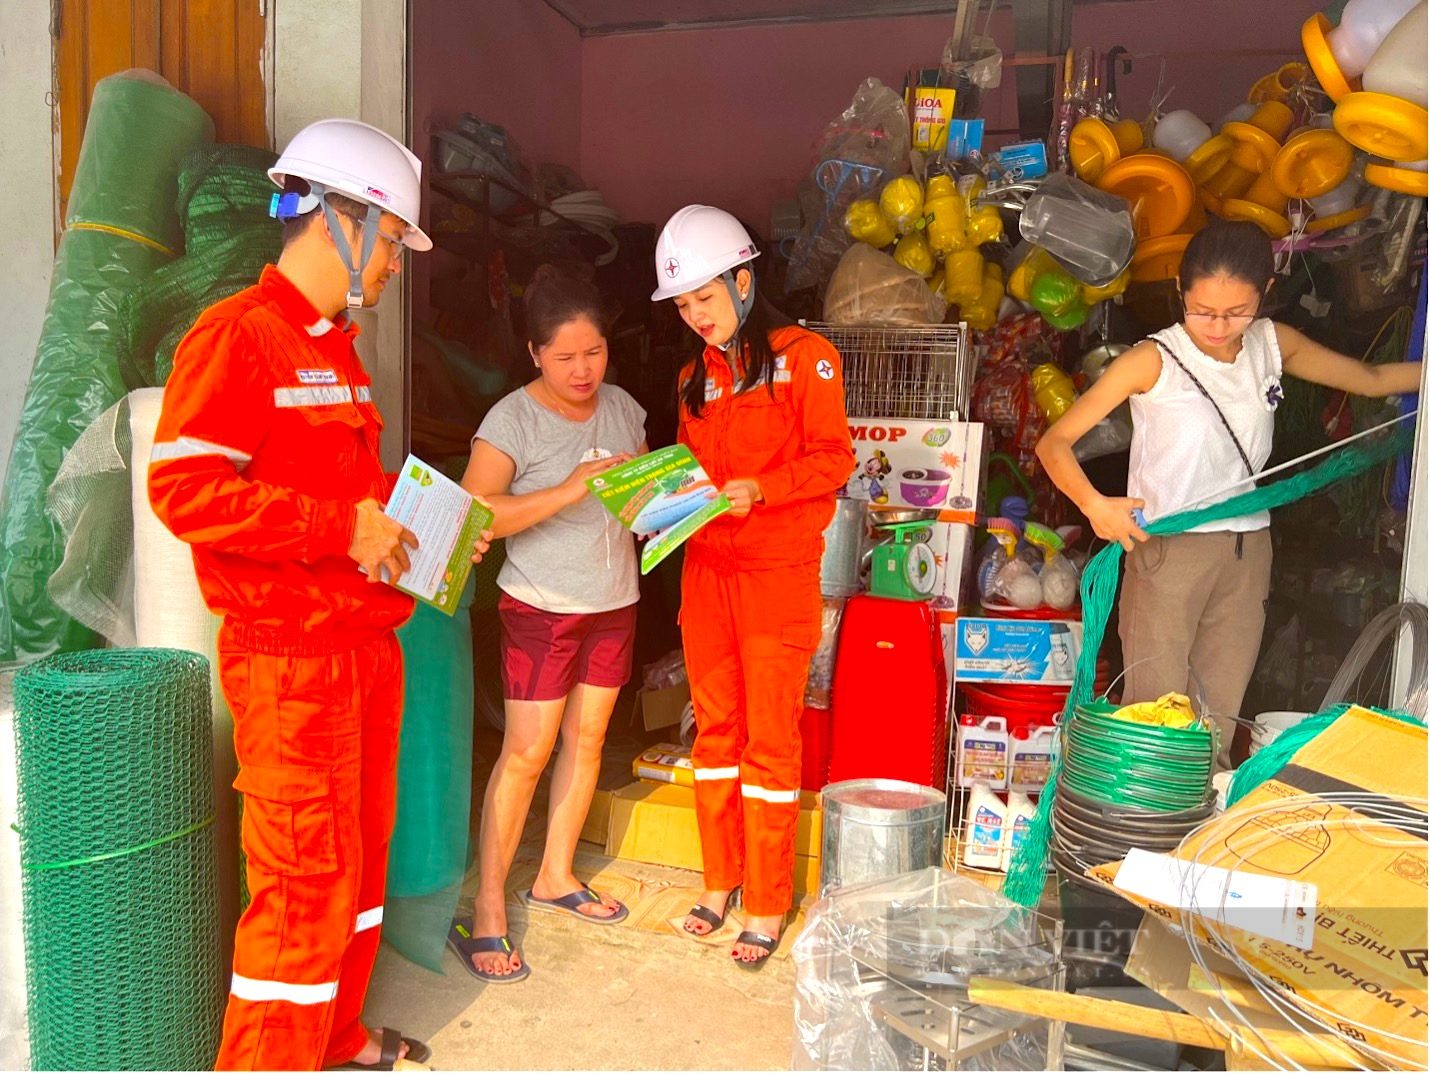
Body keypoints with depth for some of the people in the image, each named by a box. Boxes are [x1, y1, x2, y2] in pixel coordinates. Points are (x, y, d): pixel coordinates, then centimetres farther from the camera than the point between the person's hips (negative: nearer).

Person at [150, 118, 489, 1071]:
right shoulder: (236, 337, -12)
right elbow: (182, 488, -22)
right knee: (306, 879, -1)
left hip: (367, 643, 9)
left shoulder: (336, 347, 17)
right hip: (288, 658, -9)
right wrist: (344, 529, -22)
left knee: (360, 851, 18)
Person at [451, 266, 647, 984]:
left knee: (586, 739, 12)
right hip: (541, 607, -6)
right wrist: (566, 491, -30)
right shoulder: (513, 419, -13)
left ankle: (556, 875, 29)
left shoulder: (623, 408, 5)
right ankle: (488, 910, 8)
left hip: (614, 602, 6)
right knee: (526, 753, -5)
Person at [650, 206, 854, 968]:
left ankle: (767, 904, 13)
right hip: (706, 570, 6)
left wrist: (760, 489, -21)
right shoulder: (696, 378, 16)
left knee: (770, 740, 0)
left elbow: (834, 459, -8)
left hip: (779, 575, -5)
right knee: (715, 728, 11)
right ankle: (719, 880, 26)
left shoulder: (805, 356, -2)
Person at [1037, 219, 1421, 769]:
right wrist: (1094, 504, -27)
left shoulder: (1273, 344, 7)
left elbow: (1372, 379, 23)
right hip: (1166, 547, -5)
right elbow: (1055, 442, -12)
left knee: (1220, 723, 10)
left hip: (1247, 550, 5)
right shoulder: (1154, 360, -9)